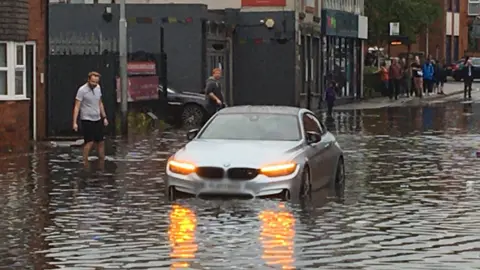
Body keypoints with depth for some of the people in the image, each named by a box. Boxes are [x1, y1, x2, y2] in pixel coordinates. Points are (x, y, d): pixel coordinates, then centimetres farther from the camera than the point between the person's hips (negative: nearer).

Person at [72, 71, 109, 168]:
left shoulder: (98, 88, 7)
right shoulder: (82, 90, -13)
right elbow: (77, 107, -14)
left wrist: (104, 117, 17)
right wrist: (75, 122, -19)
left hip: (98, 119, 7)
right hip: (87, 120, -7)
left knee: (101, 141, 7)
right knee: (89, 142, -13)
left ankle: (102, 163, 15)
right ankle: (85, 162, -6)